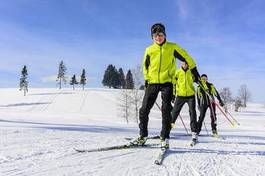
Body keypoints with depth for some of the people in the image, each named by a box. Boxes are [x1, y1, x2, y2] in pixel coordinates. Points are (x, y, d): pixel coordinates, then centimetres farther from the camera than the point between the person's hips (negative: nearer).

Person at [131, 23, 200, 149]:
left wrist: (195, 72, 9)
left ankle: (165, 138, 5)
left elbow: (186, 58, 7)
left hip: (167, 82, -2)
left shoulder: (172, 47, 0)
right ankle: (142, 136, 14)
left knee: (166, 110, -7)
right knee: (144, 110, 0)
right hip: (153, 82, 3)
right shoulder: (149, 50, 6)